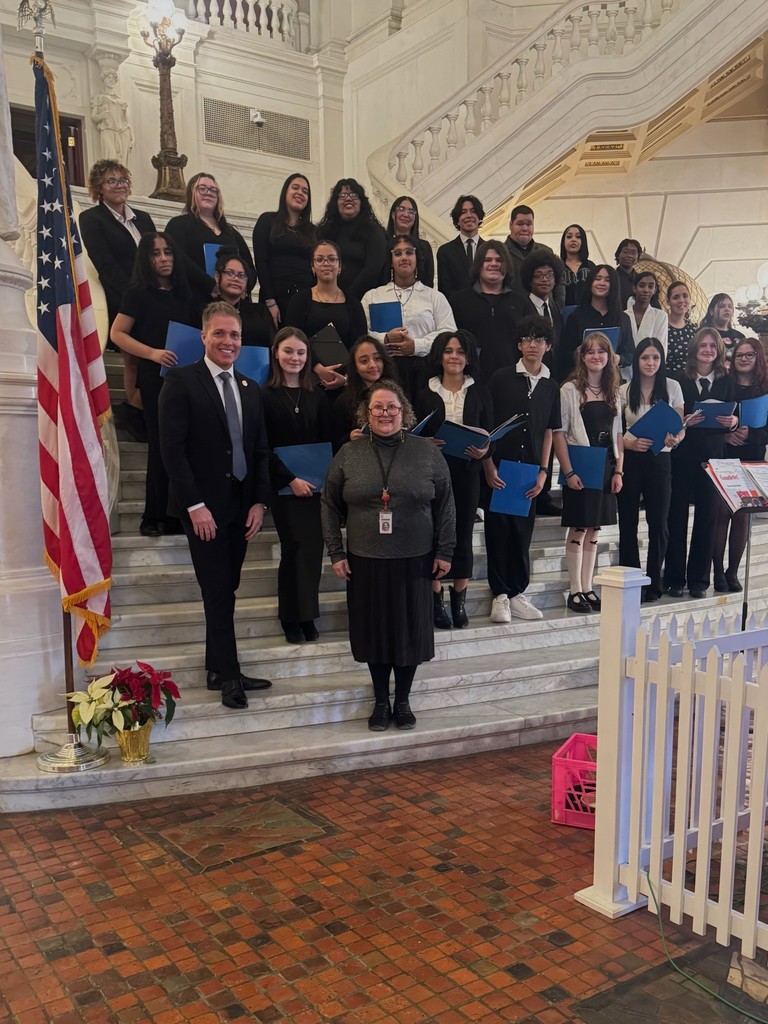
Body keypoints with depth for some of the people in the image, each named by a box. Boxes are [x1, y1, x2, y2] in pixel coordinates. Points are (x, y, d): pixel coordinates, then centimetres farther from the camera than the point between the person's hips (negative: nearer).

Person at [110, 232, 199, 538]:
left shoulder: (184, 294, 16)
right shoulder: (139, 292, 2)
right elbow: (117, 334, -4)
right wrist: (153, 353, -16)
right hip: (156, 378, -4)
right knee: (162, 445, -4)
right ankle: (157, 517, 4)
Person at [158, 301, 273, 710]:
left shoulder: (250, 389, 13)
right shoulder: (182, 381, -6)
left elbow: (260, 451, 13)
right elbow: (172, 449, -12)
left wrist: (259, 501, 2)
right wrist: (195, 505, -17)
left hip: (241, 504, 6)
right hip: (203, 506, -5)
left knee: (225, 592, 11)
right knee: (218, 593, 0)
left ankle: (217, 670, 21)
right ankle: (229, 675, 11)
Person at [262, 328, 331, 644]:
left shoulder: (317, 397, 9)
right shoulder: (265, 396, -3)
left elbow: (327, 443, 8)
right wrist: (291, 479, -14)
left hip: (315, 485, 3)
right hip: (283, 487, -3)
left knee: (313, 548, 1)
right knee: (296, 548, -2)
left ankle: (306, 615, 14)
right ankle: (291, 617, 12)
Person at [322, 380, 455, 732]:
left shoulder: (426, 451, 0)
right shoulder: (348, 454, 2)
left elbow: (445, 504, 3)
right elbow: (330, 506, 6)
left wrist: (445, 551, 0)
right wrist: (336, 552, 0)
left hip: (414, 560, 0)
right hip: (365, 561, 1)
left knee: (411, 630, 7)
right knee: (375, 630, 8)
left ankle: (403, 701, 25)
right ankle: (381, 702, 25)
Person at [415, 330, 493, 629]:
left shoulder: (479, 393, 6)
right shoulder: (426, 393, 4)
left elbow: (490, 434, 7)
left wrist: (483, 451, -13)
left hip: (467, 473, 1)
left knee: (463, 534, 5)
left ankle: (459, 602, 17)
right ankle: (436, 601, 12)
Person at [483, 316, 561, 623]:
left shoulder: (551, 386, 9)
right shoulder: (501, 378, -1)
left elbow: (548, 432, 12)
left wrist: (543, 471, 4)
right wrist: (488, 465, -8)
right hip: (499, 468, -3)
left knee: (523, 533, 8)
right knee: (498, 530, 1)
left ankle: (518, 594, 18)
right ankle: (500, 595, 9)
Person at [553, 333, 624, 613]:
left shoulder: (613, 392, 11)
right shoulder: (570, 390, -5)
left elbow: (618, 434, 12)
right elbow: (559, 433, -9)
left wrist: (618, 470, 4)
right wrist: (568, 472, -15)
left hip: (606, 466, 5)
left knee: (593, 530, 9)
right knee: (578, 529, -1)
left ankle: (587, 588, 17)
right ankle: (575, 591, 7)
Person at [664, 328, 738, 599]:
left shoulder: (727, 381, 9)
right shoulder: (680, 380, 1)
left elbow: (734, 416, 9)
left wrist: (733, 421, -12)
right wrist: (684, 421, -21)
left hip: (713, 454, 2)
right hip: (683, 454, -2)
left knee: (707, 515, 4)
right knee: (677, 514, 1)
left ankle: (699, 579, 14)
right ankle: (675, 578, 11)